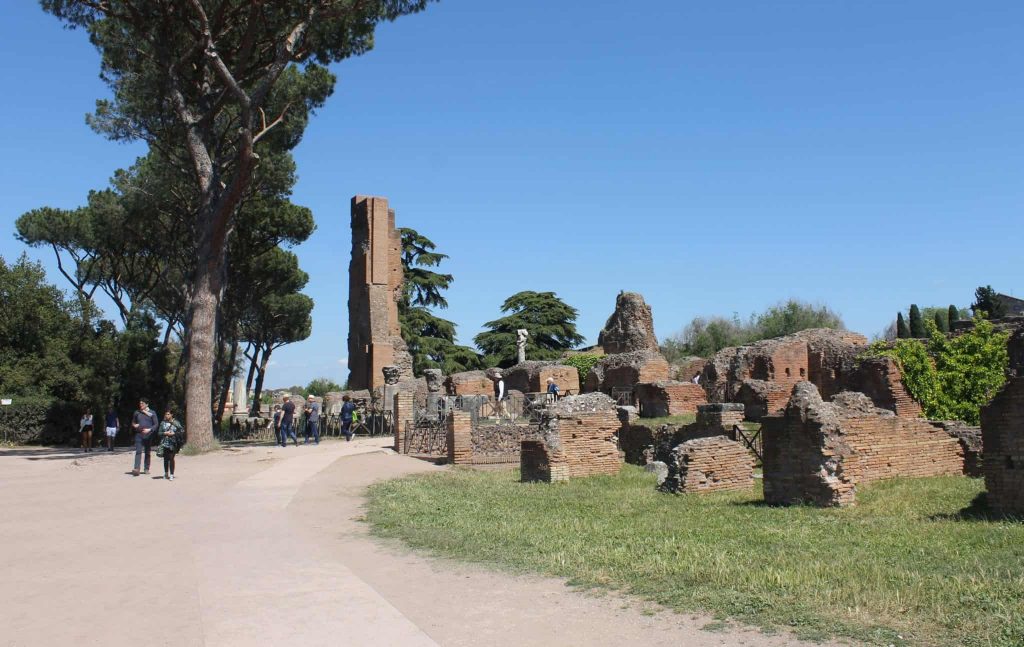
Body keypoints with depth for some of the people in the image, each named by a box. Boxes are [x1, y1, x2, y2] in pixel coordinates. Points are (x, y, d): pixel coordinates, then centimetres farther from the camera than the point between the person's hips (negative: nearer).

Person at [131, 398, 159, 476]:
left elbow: (156, 424, -1)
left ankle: (147, 469, 17)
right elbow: (133, 422, 22)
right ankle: (136, 469, -22)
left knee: (147, 452, 8)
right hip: (139, 435, 1)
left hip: (148, 435, -1)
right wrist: (134, 425, -1)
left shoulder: (152, 413, 1)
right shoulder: (137, 413, 9)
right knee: (138, 451, -12)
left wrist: (149, 430, -15)